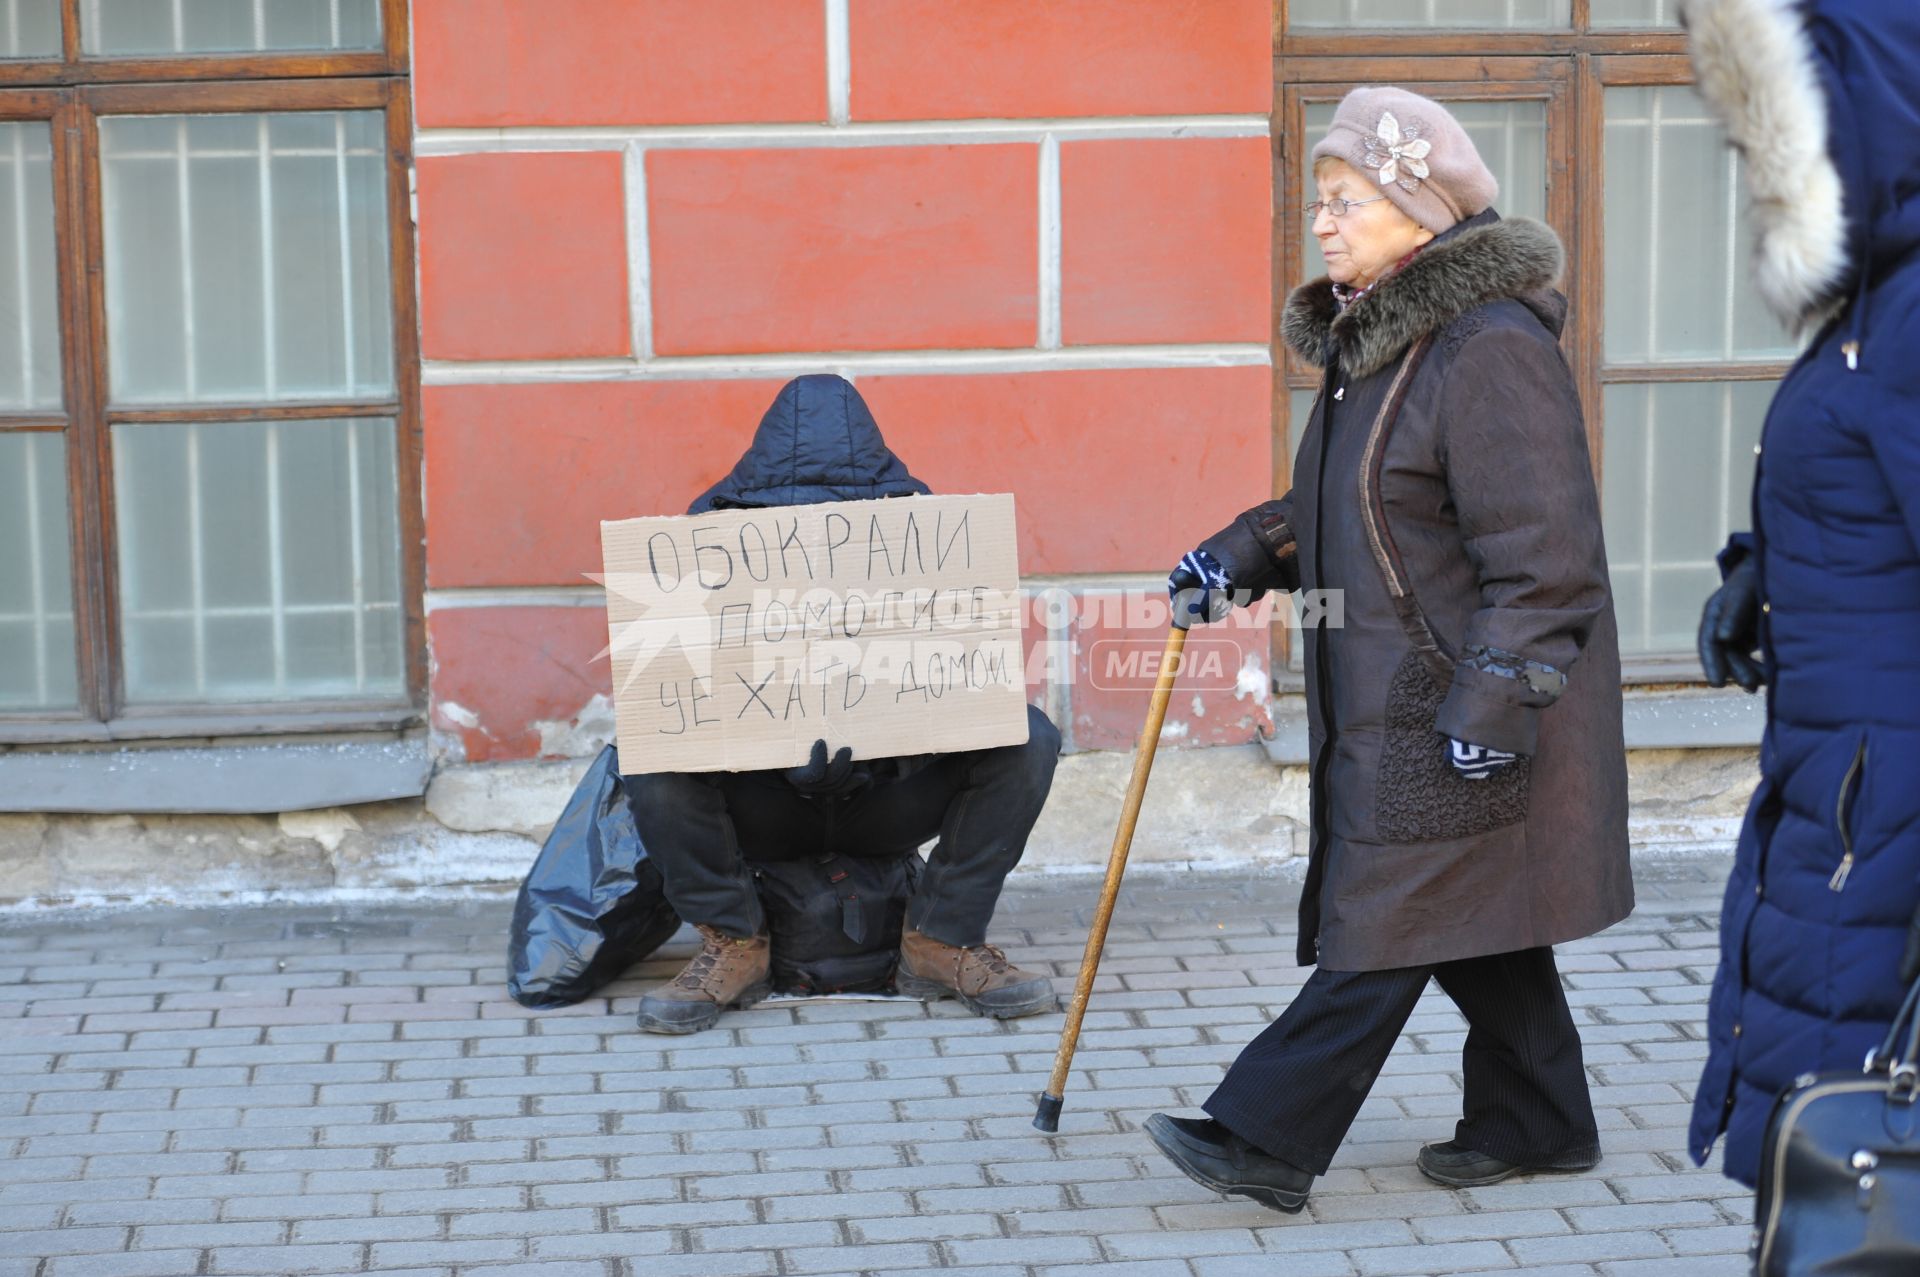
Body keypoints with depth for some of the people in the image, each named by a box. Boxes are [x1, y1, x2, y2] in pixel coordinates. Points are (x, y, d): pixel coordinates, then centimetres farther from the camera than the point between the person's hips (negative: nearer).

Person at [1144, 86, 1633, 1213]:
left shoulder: (1492, 351, -20)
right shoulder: (1373, 339, 12)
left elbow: (1544, 559, -22)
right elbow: (1339, 508, 25)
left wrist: (1491, 706, -25)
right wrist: (1244, 555, 11)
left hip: (1455, 708, -10)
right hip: (1391, 697, 10)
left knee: (1385, 922, -5)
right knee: (1471, 919, 15)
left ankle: (1267, 1140, -4)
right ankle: (1537, 1125, 26)